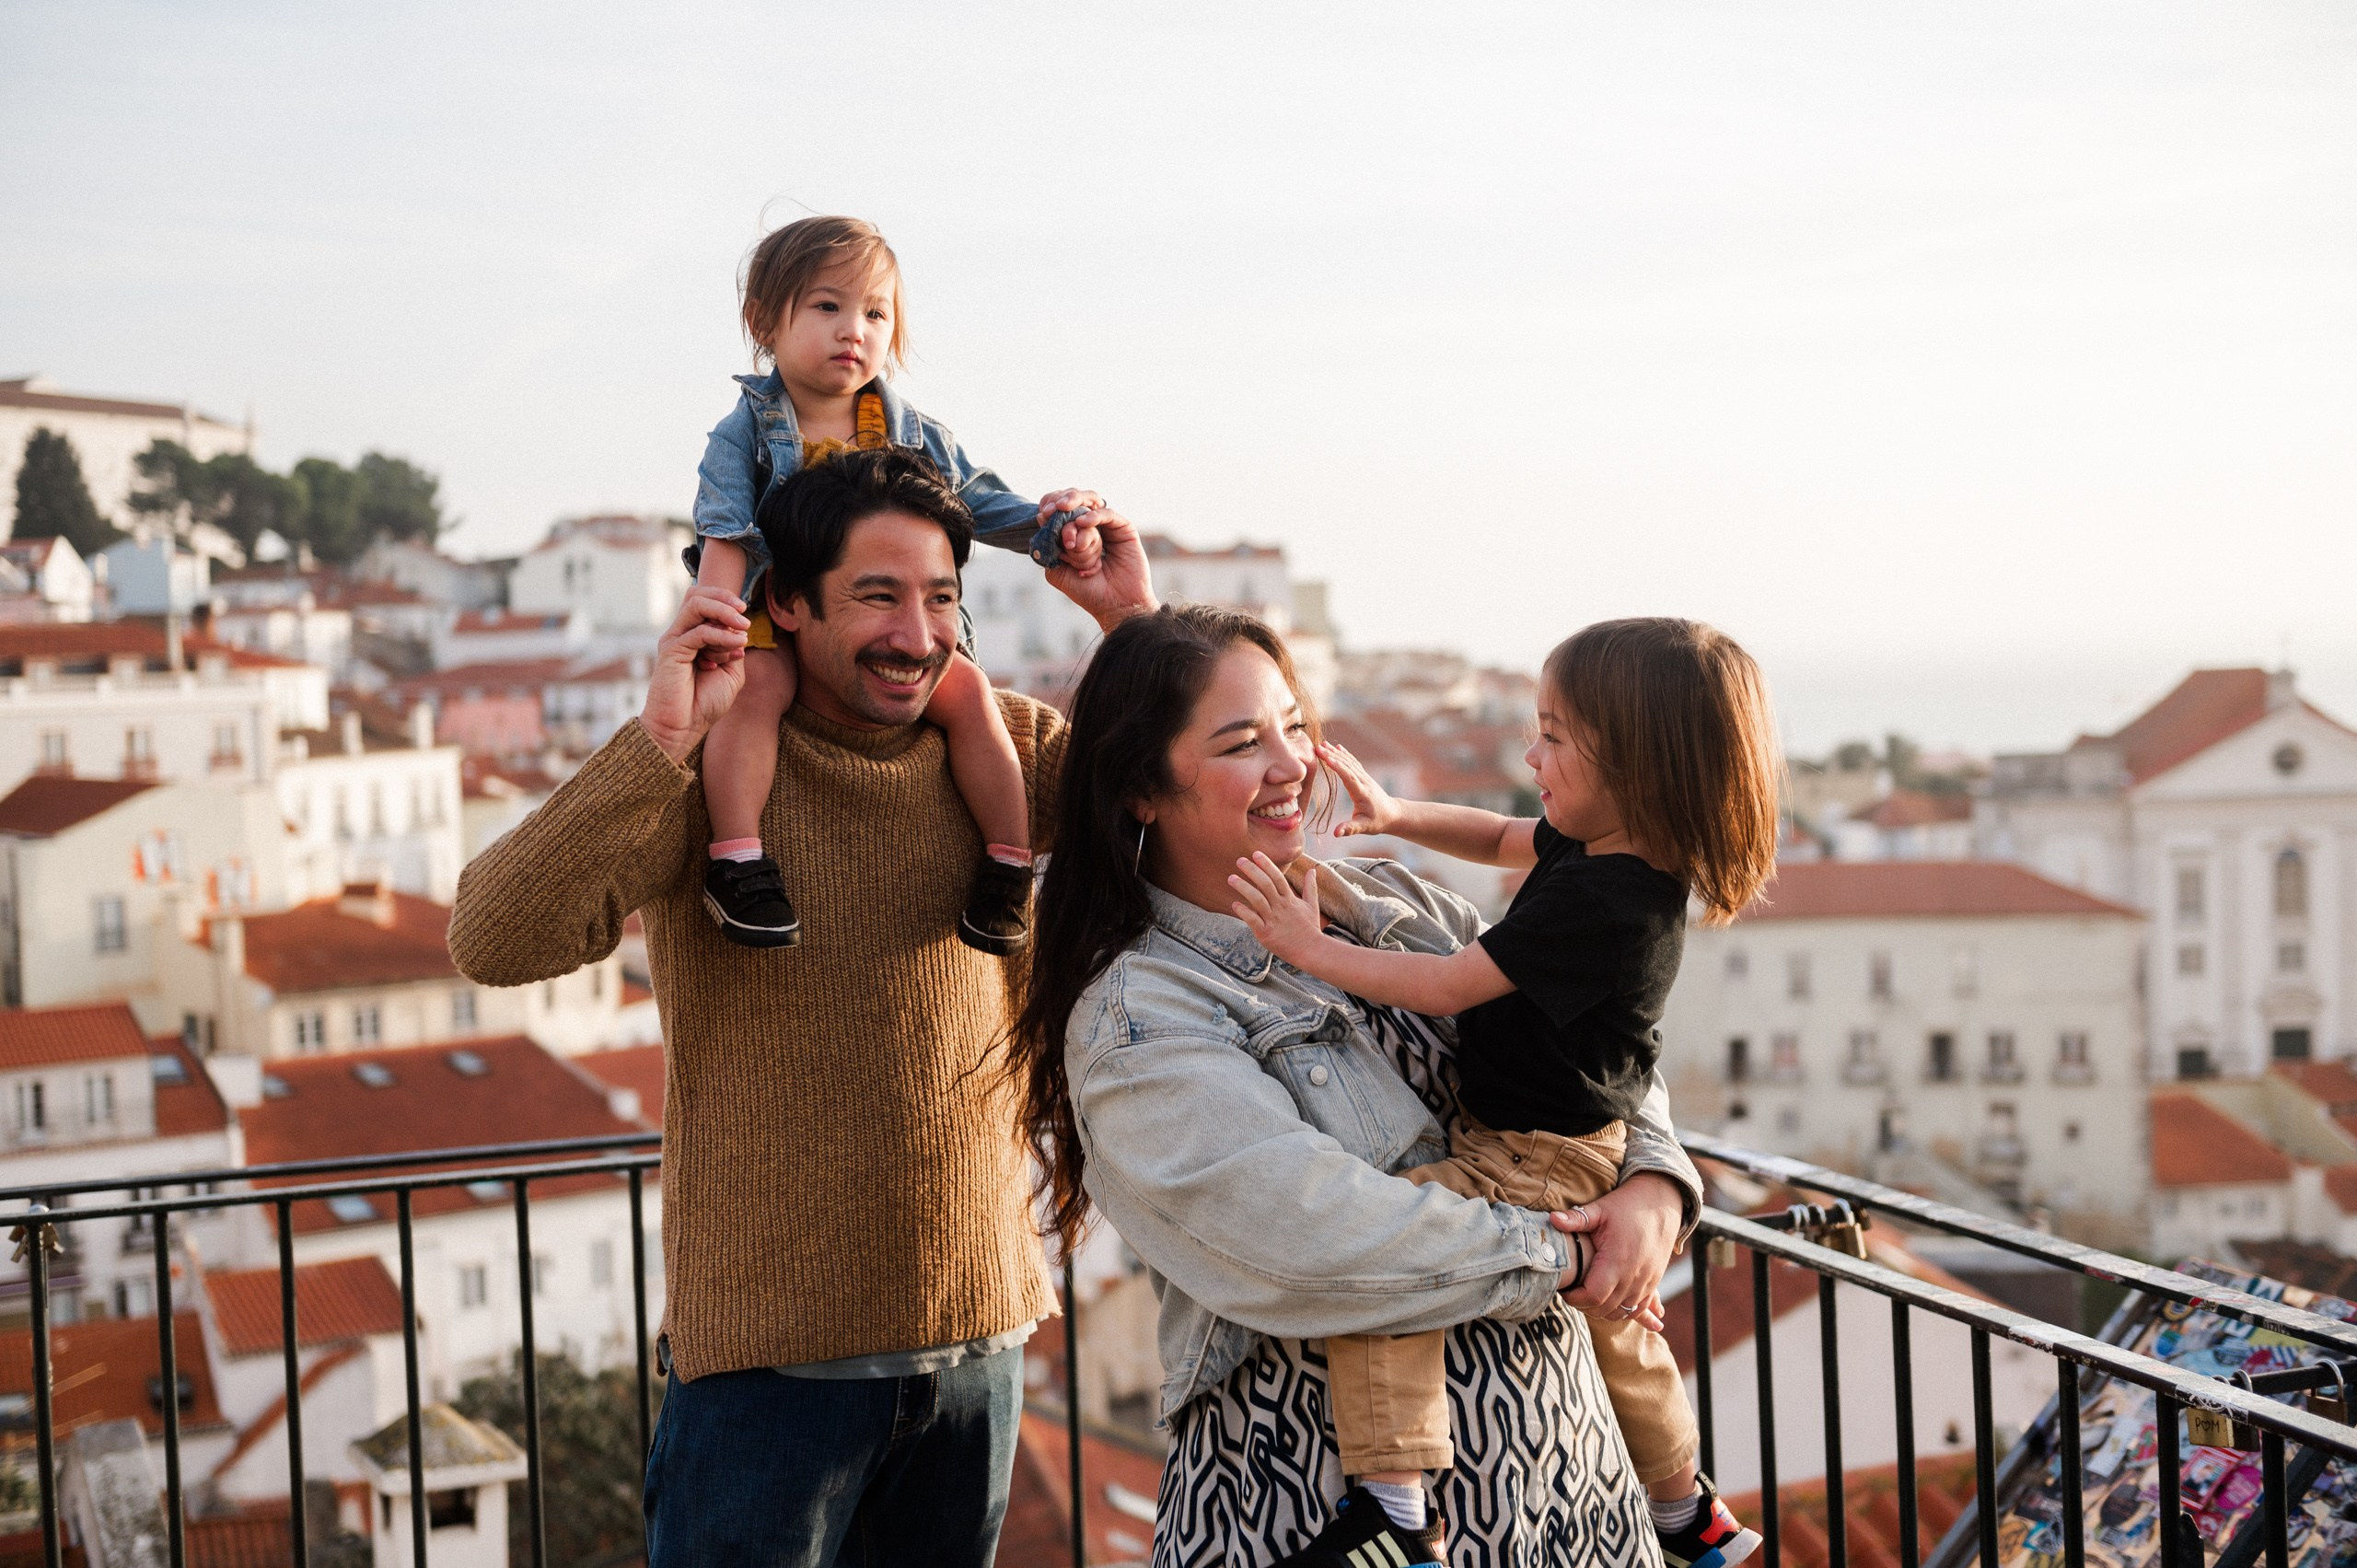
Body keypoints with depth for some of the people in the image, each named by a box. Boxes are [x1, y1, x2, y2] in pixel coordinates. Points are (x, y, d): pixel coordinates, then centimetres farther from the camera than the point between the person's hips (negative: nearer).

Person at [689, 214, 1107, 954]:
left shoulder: (912, 435, 6)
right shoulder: (745, 435, -3)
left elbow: (978, 500, 8)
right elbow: (726, 537, -12)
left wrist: (1052, 527, -11)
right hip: (774, 624, -3)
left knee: (966, 687, -20)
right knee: (753, 685, -33)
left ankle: (1009, 862, -10)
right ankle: (735, 861, -34)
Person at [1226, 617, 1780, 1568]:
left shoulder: (1596, 905, -28)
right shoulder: (1606, 848, 0)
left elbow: (1446, 988, -24)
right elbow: (1502, 839, 20)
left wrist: (1312, 949, -17)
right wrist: (1396, 816, 7)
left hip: (1540, 1166, -11)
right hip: (1593, 1151, 11)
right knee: (1616, 1329, 29)